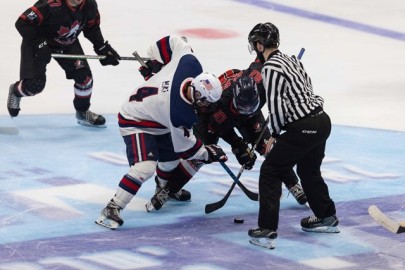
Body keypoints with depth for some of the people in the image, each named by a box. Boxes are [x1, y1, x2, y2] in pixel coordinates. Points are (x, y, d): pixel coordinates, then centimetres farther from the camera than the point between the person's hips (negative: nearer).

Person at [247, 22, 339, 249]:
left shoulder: (271, 68, -13)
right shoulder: (292, 60, 14)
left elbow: (277, 106, -16)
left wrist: (276, 132, 1)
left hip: (302, 129, -9)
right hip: (322, 120, 9)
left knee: (271, 172, 0)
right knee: (309, 170, 29)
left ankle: (267, 231, -4)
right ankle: (327, 218, 42)